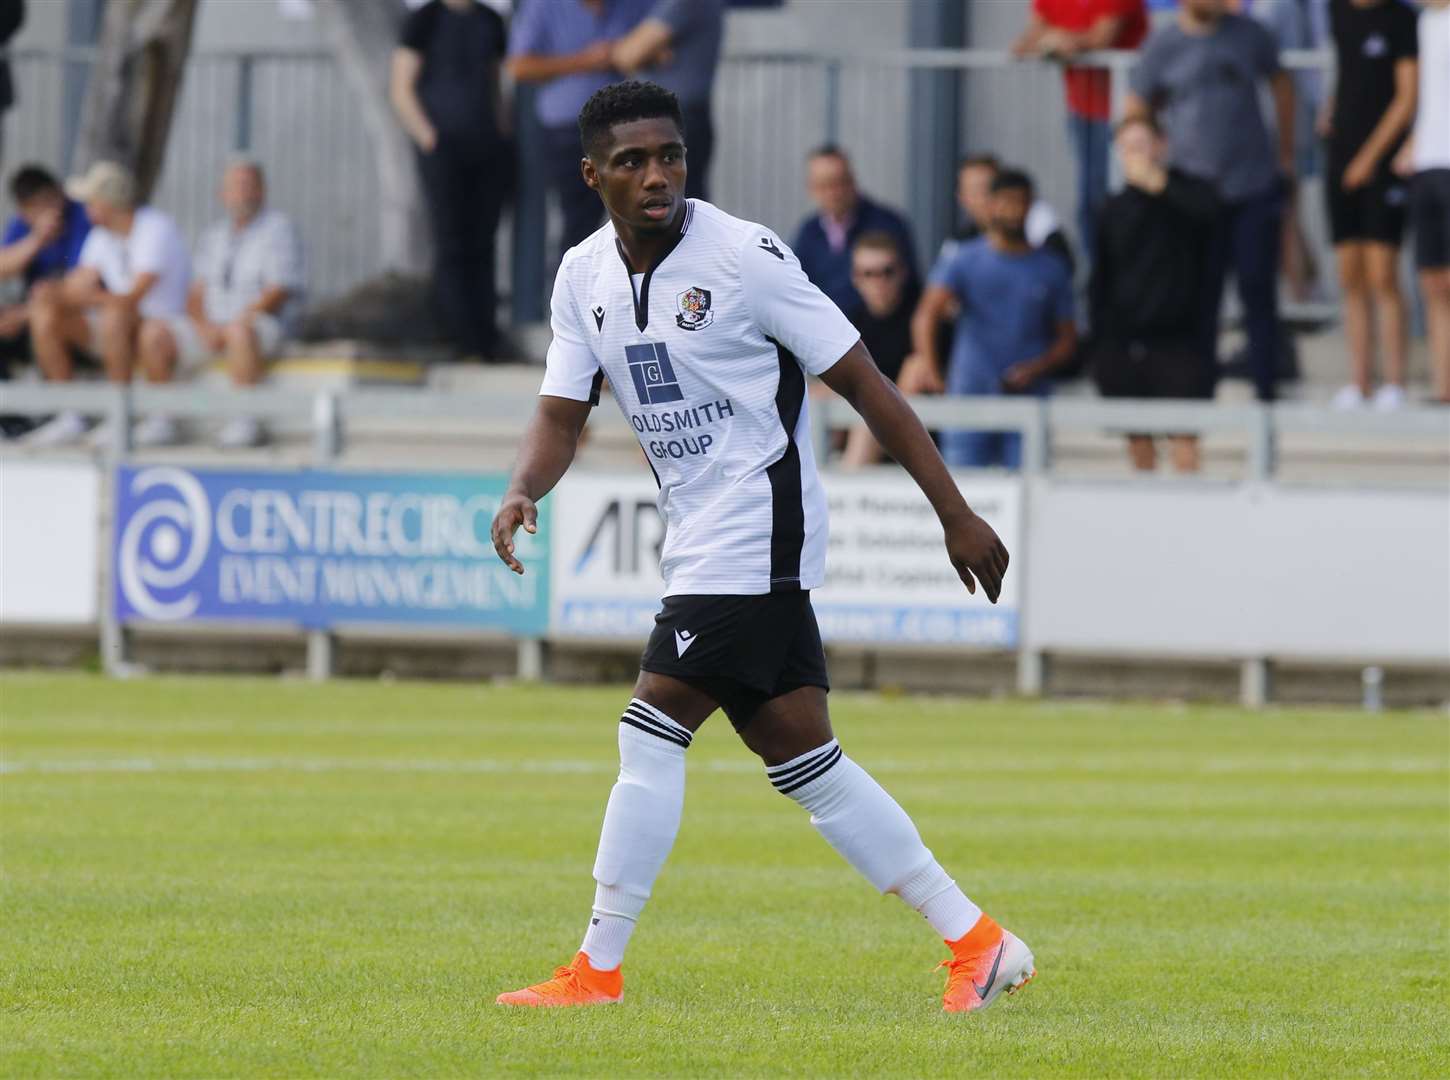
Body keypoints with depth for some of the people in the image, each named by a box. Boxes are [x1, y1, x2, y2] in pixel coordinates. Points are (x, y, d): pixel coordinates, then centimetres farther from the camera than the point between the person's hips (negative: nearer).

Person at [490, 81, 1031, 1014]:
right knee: (800, 756, 7)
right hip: (701, 544, 7)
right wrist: (522, 491, -16)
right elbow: (563, 413, 7)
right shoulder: (584, 278, 7)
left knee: (651, 734, -11)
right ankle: (976, 944, 12)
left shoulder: (745, 255, -13)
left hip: (760, 534, -7)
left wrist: (957, 514, -9)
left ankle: (598, 971, -4)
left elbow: (862, 381, -10)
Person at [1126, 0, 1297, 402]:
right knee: (1201, 298, 1)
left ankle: (1266, 391, 4)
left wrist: (1286, 153, 16)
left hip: (1255, 188, 1)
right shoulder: (1163, 46, -1)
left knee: (1258, 292, 0)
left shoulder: (1248, 34, 3)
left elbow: (1280, 83, 18)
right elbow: (1136, 113, 6)